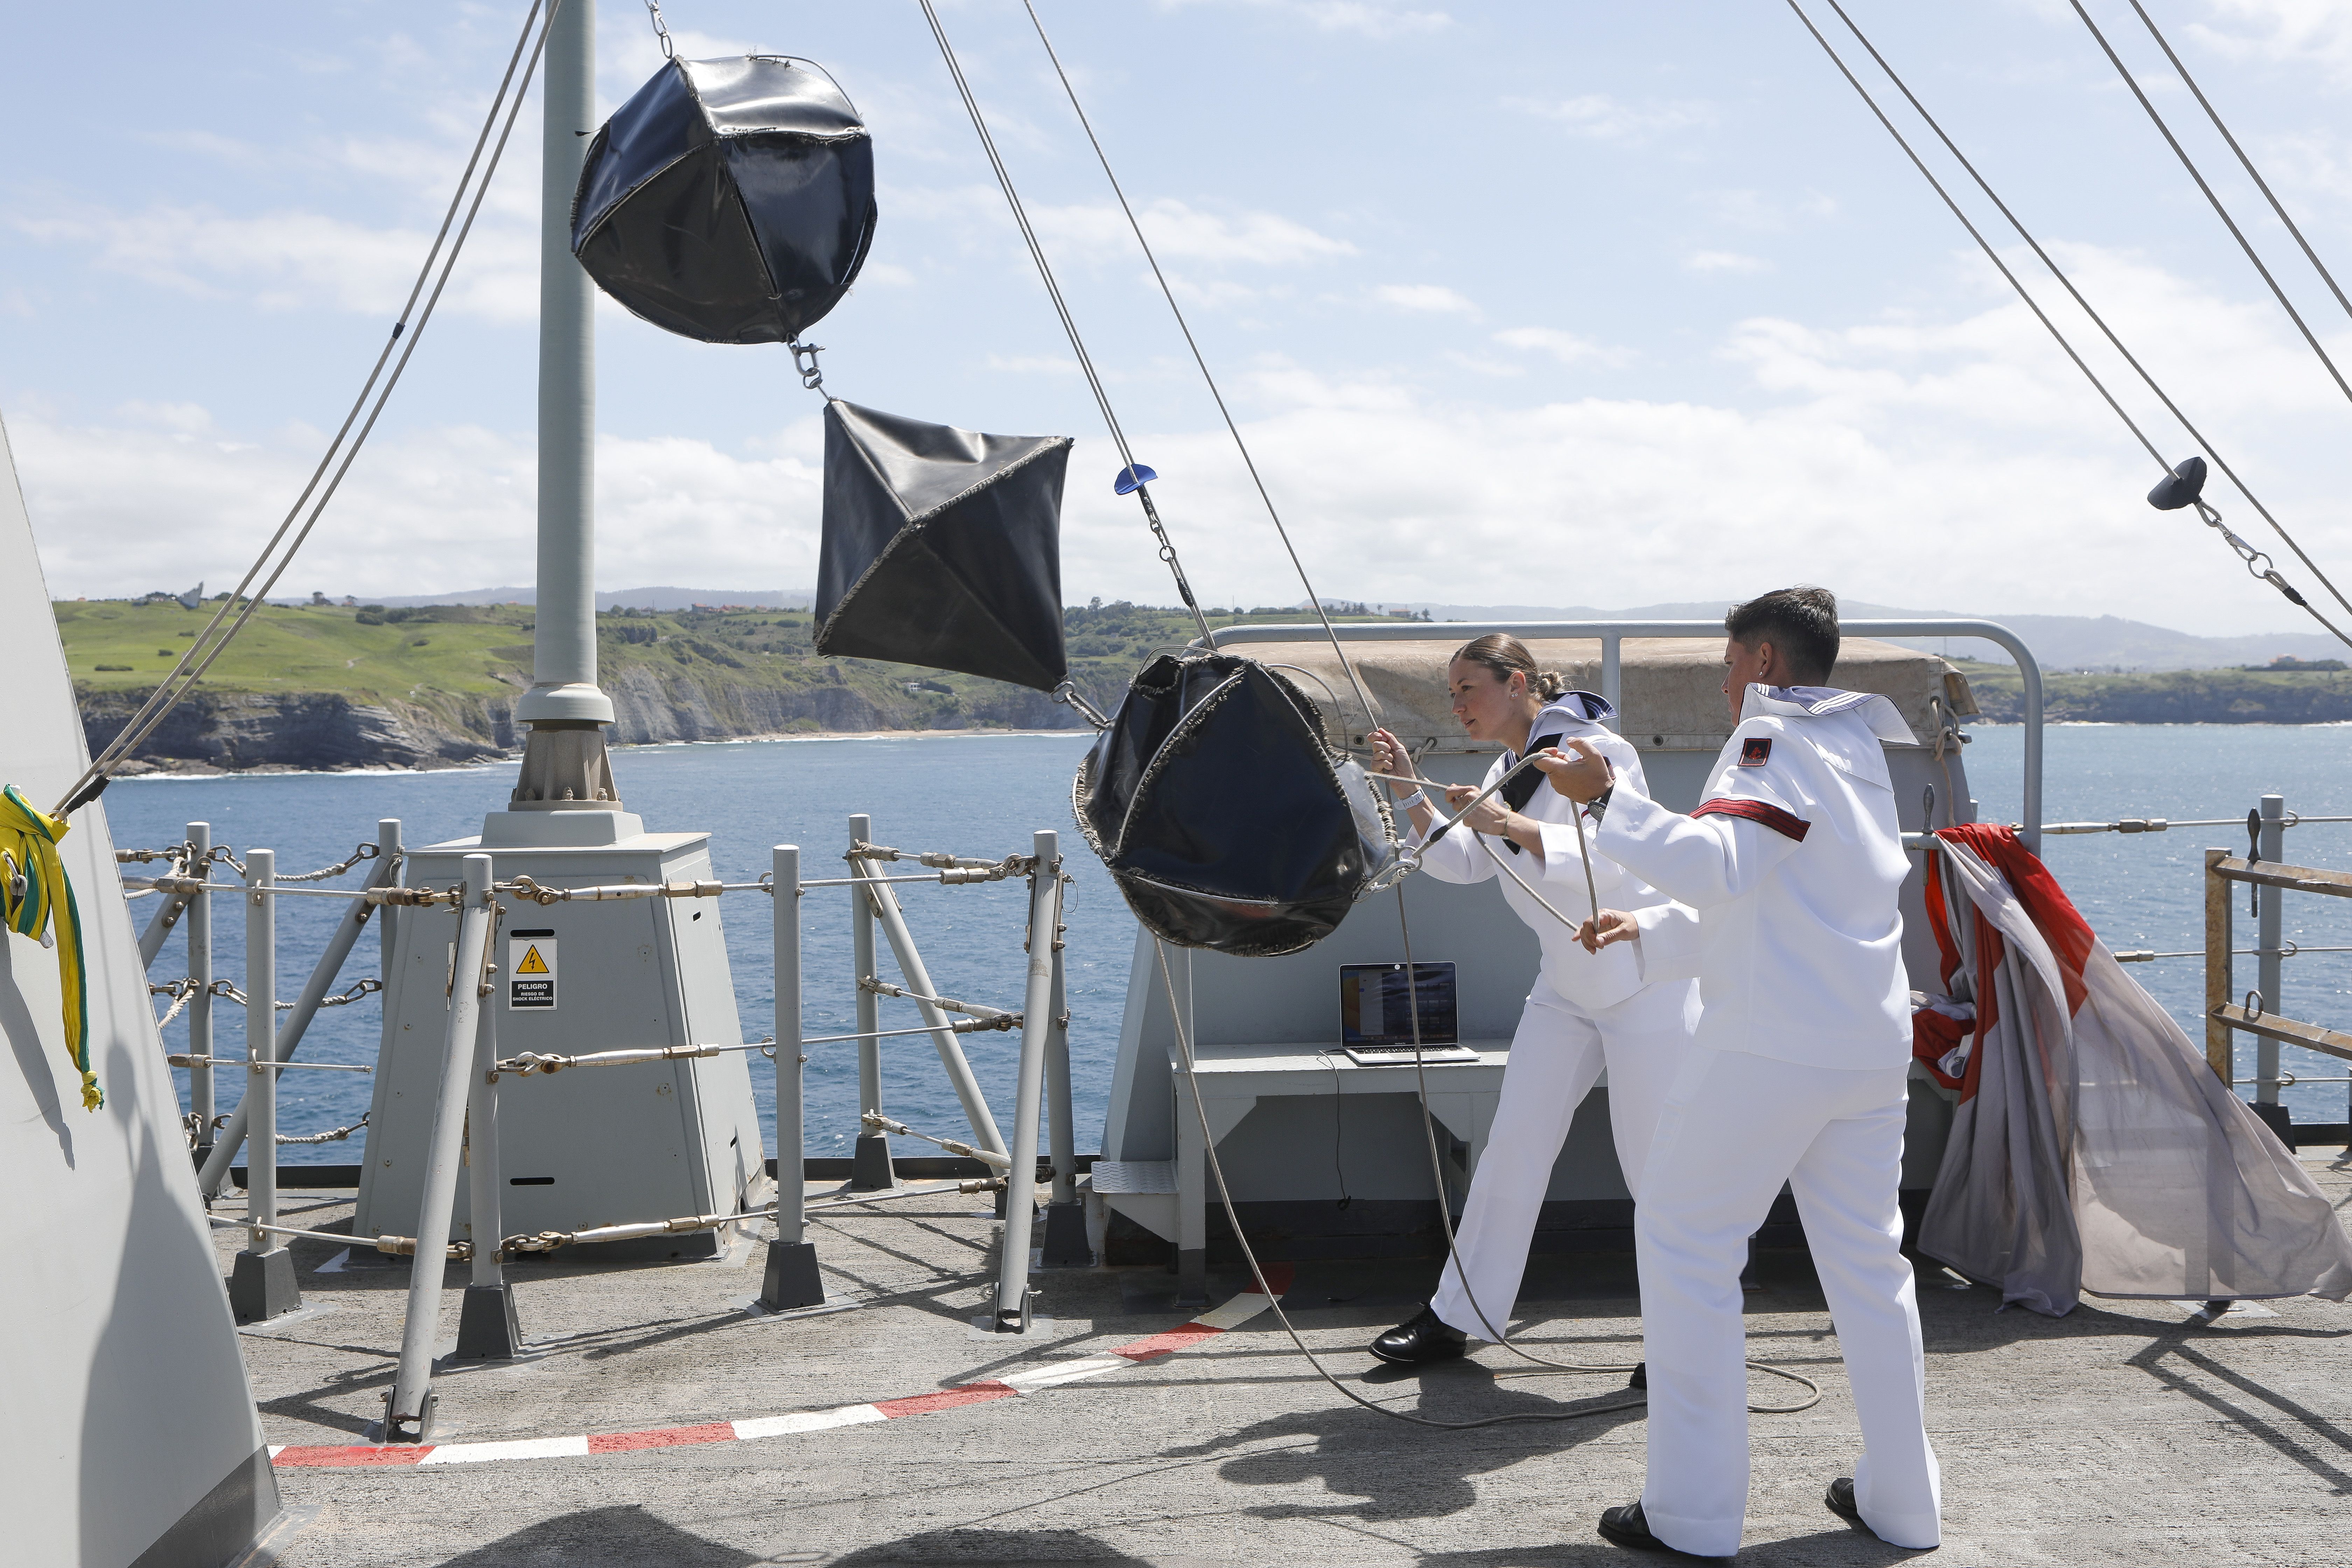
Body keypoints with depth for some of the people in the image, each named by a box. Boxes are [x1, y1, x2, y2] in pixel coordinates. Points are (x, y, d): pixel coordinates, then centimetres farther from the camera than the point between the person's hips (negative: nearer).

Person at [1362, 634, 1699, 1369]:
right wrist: (1411, 792, -3)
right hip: (1567, 984, 8)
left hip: (1645, 980, -8)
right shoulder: (1508, 773, 11)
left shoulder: (1596, 750, -15)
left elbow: (1606, 862, -26)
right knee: (1514, 1144, 6)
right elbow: (1462, 863, 8)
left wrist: (1513, 826, -36)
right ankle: (1459, 1315, 13)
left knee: (1655, 1163, -4)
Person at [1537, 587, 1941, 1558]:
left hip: (1770, 1046, -8)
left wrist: (1607, 796, -18)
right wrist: (1648, 933, 26)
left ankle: (1694, 1513, 3)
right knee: (1867, 1258, 15)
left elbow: (1718, 866, -24)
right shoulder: (1857, 747, 21)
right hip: (1873, 1045, 9)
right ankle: (1902, 1501, 21)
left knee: (1686, 1246, 1)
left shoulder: (1776, 736, -7)